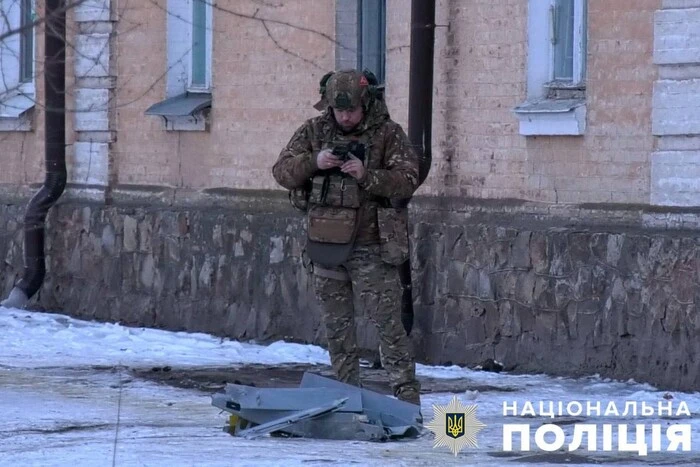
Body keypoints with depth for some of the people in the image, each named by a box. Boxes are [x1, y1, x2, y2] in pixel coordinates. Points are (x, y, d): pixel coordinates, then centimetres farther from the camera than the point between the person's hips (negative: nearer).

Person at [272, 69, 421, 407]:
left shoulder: (387, 134, -3)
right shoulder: (314, 132, 6)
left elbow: (407, 182, -10)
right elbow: (282, 172, 3)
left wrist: (366, 175, -24)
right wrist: (314, 161, -16)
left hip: (371, 249, -4)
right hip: (326, 246, 4)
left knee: (387, 323, -9)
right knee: (336, 326, 10)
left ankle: (406, 395, -8)